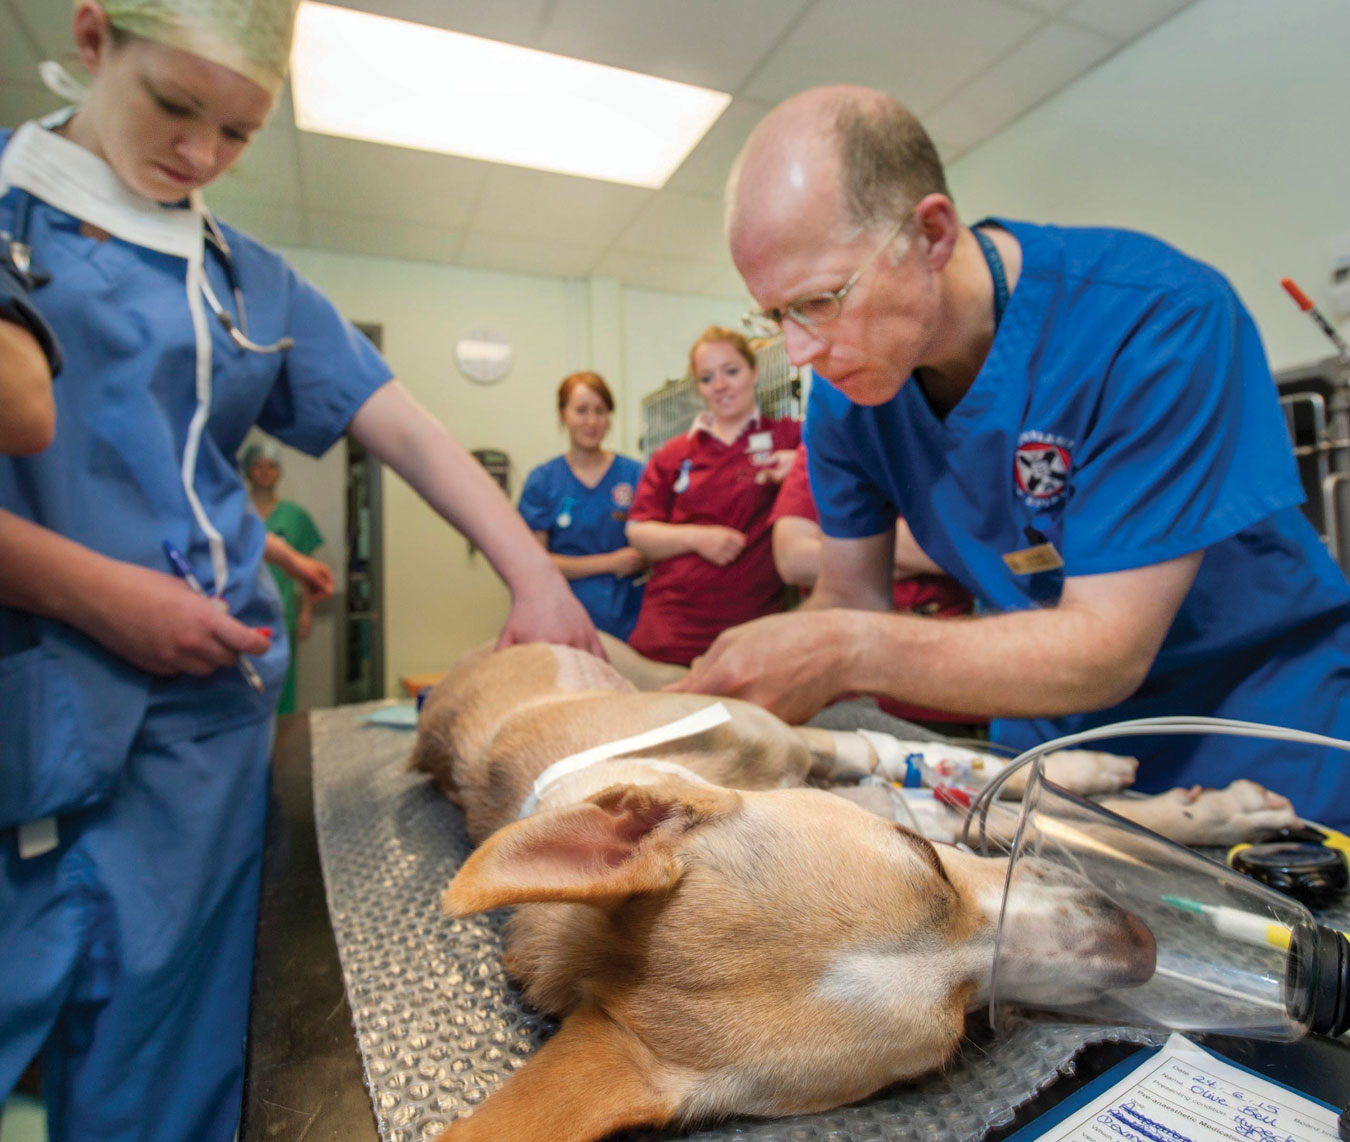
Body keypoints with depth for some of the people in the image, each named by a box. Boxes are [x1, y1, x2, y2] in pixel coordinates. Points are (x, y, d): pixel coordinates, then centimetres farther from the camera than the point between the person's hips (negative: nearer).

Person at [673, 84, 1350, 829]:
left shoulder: (1156, 316, -26)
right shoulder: (845, 384, -10)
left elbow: (1106, 651, -28)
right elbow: (849, 600, -6)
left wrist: (847, 653, -37)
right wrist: (734, 688, -24)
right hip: (1046, 743, 3)